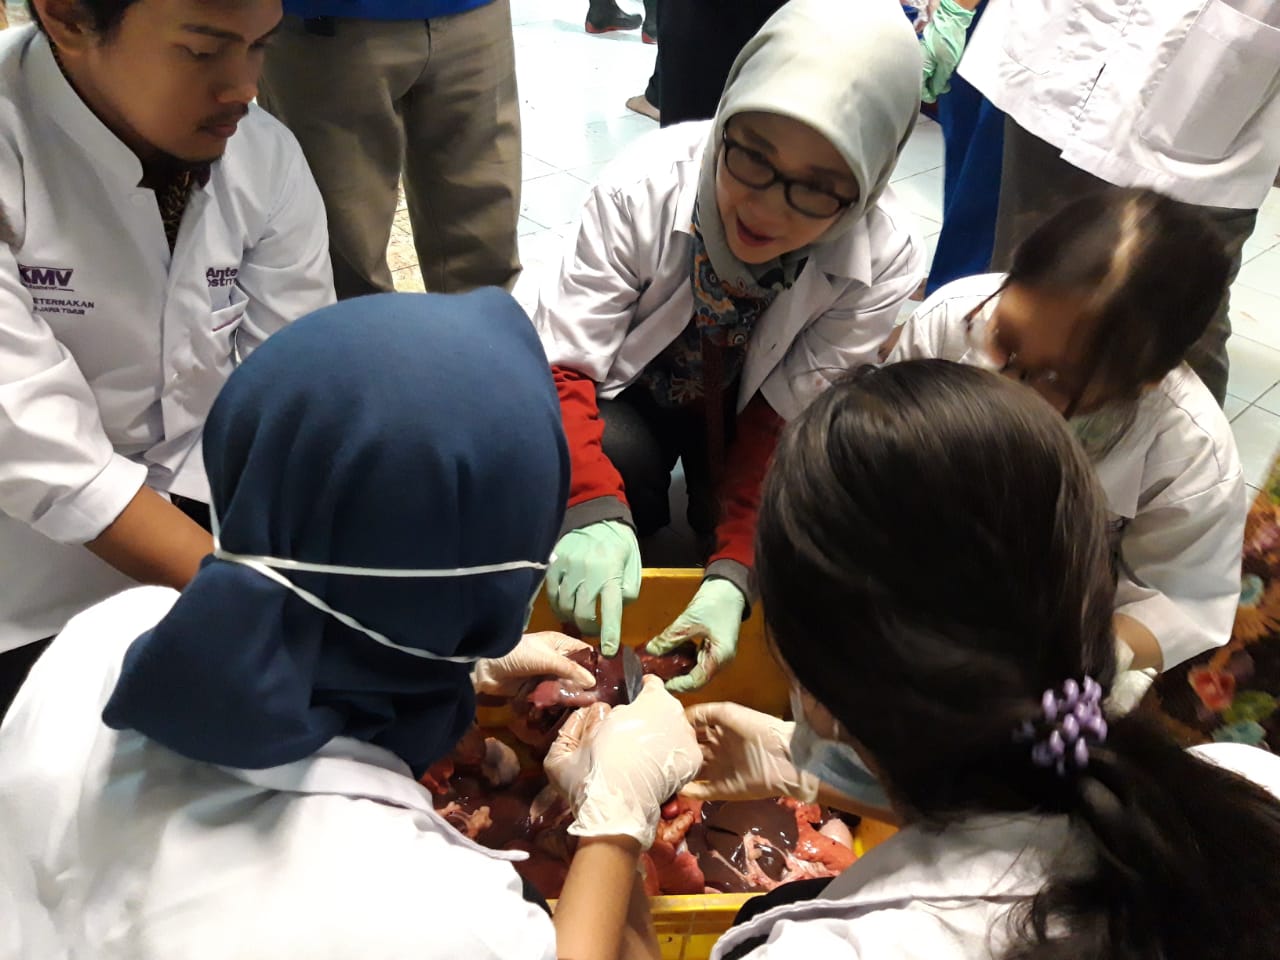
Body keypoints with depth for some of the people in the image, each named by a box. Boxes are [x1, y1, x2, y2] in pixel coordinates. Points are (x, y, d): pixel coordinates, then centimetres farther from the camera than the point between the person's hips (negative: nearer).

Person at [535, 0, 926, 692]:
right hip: (632, 399, -1)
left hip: (743, 415, 1)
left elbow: (786, 424, -21)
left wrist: (732, 577, -35)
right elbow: (562, 367, -27)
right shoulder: (645, 187, -30)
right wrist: (594, 513, -45)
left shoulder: (882, 264, -27)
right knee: (616, 453, -33)